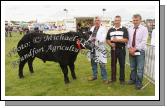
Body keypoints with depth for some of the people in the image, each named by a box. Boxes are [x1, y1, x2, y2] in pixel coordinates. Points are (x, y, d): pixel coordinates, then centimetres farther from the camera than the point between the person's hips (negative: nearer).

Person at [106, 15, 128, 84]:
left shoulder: (124, 29, -1)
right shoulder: (110, 30, 10)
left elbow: (126, 40, -10)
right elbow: (107, 39, 10)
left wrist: (117, 40, -20)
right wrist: (110, 44, -10)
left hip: (121, 49, -3)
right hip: (113, 49, 3)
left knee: (122, 64, 4)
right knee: (113, 64, 10)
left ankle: (122, 79, 14)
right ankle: (113, 78, 22)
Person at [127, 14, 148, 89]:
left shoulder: (144, 29, -5)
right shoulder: (130, 29, 8)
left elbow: (143, 41, -12)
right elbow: (127, 40, 6)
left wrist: (135, 48, -18)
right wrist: (129, 48, -10)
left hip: (140, 51, -4)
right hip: (131, 51, 4)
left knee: (140, 68, 1)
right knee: (132, 67, 16)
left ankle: (139, 83, 14)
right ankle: (133, 80, 33)